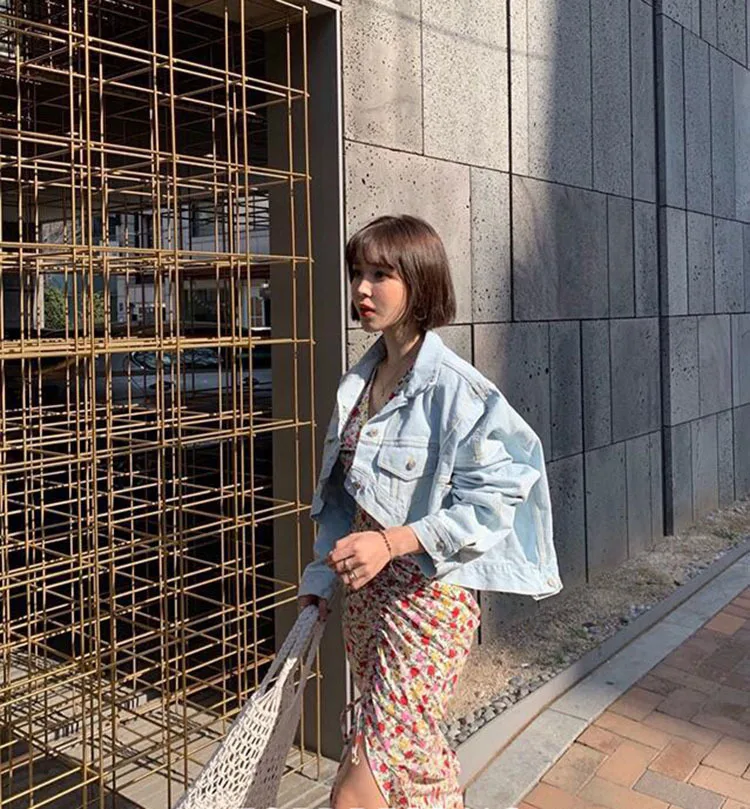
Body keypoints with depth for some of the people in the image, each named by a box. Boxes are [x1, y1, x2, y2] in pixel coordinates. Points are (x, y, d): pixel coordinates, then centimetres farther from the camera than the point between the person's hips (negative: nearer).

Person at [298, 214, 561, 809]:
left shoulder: (454, 388, -17)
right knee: (421, 756, 21)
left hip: (428, 589, -7)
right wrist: (322, 579, 14)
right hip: (365, 588, 8)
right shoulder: (359, 382, 8)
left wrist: (391, 542, -27)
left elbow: (489, 500, -20)